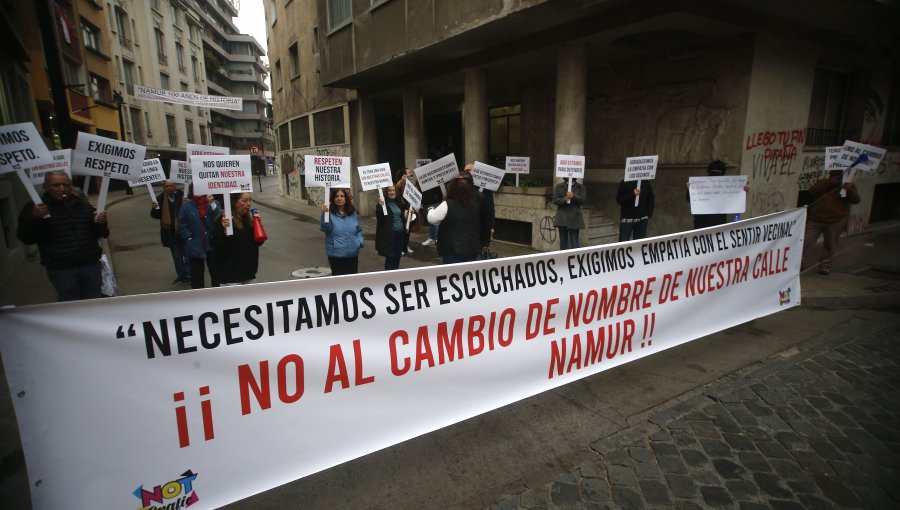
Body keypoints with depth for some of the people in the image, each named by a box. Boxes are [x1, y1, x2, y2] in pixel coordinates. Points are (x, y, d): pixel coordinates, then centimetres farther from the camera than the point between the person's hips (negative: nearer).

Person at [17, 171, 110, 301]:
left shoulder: (82, 203, 12)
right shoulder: (35, 208, 1)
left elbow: (103, 233, 18)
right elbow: (26, 239, -4)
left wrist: (101, 223, -5)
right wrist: (34, 218, -19)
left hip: (91, 265, 3)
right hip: (61, 269, -3)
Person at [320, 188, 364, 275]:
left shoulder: (352, 212, 6)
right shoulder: (329, 212, -9)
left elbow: (359, 230, 17)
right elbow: (324, 228, -23)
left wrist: (360, 241, 0)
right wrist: (324, 214, -36)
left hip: (353, 254, 4)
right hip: (336, 254, -4)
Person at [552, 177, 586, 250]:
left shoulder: (581, 187, 6)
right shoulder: (559, 186, 8)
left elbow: (583, 199, -5)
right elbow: (555, 200, -1)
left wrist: (573, 196, -22)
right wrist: (564, 199, -19)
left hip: (574, 218, -2)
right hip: (562, 217, 2)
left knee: (574, 241, -4)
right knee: (563, 240, 10)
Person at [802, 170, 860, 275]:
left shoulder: (848, 185, 8)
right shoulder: (822, 182, 10)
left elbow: (856, 200, -3)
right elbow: (812, 191, -9)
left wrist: (849, 190, -20)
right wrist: (828, 183, -13)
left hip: (835, 222, 0)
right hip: (815, 220, 0)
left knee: (830, 246, 8)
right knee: (806, 242, -2)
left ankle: (825, 266, 20)